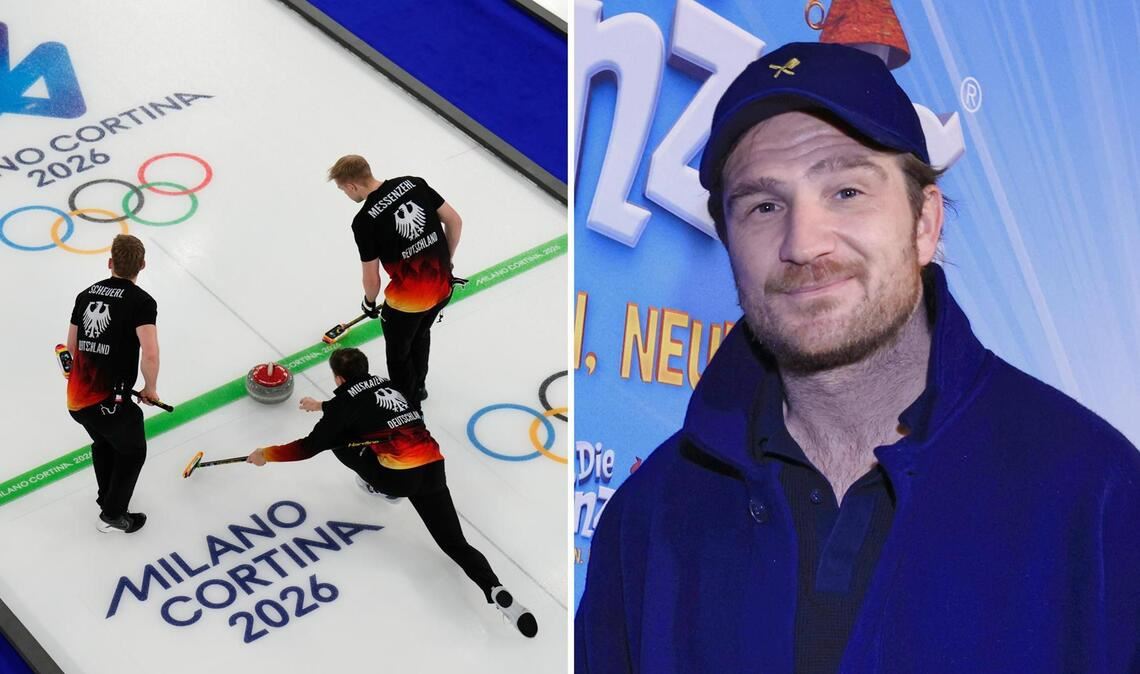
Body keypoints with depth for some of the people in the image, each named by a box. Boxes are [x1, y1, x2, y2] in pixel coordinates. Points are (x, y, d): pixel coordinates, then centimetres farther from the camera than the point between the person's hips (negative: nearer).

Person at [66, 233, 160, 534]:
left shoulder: (86, 294, 8)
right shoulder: (141, 301, -12)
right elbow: (151, 354, -23)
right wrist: (150, 389, -4)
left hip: (76, 399, 6)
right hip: (110, 402, -6)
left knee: (103, 441, 34)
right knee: (132, 451, 21)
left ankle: (107, 495, 53)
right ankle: (112, 515, 27)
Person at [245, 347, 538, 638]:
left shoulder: (347, 398, 3)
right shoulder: (385, 383, 22)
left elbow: (310, 446, 2)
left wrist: (267, 454, 15)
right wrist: (324, 406, 59)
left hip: (398, 479, -6)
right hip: (432, 468, 6)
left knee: (336, 437, 14)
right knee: (454, 542, 0)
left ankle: (379, 488, 21)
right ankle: (496, 591, -24)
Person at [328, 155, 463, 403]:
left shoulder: (364, 220, -19)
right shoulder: (414, 183, -5)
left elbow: (371, 279, -11)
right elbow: (454, 221, 2)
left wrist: (369, 303, 11)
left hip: (408, 298, -6)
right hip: (442, 285, 6)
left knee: (398, 351, 22)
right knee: (420, 334, 34)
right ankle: (418, 387, 56)